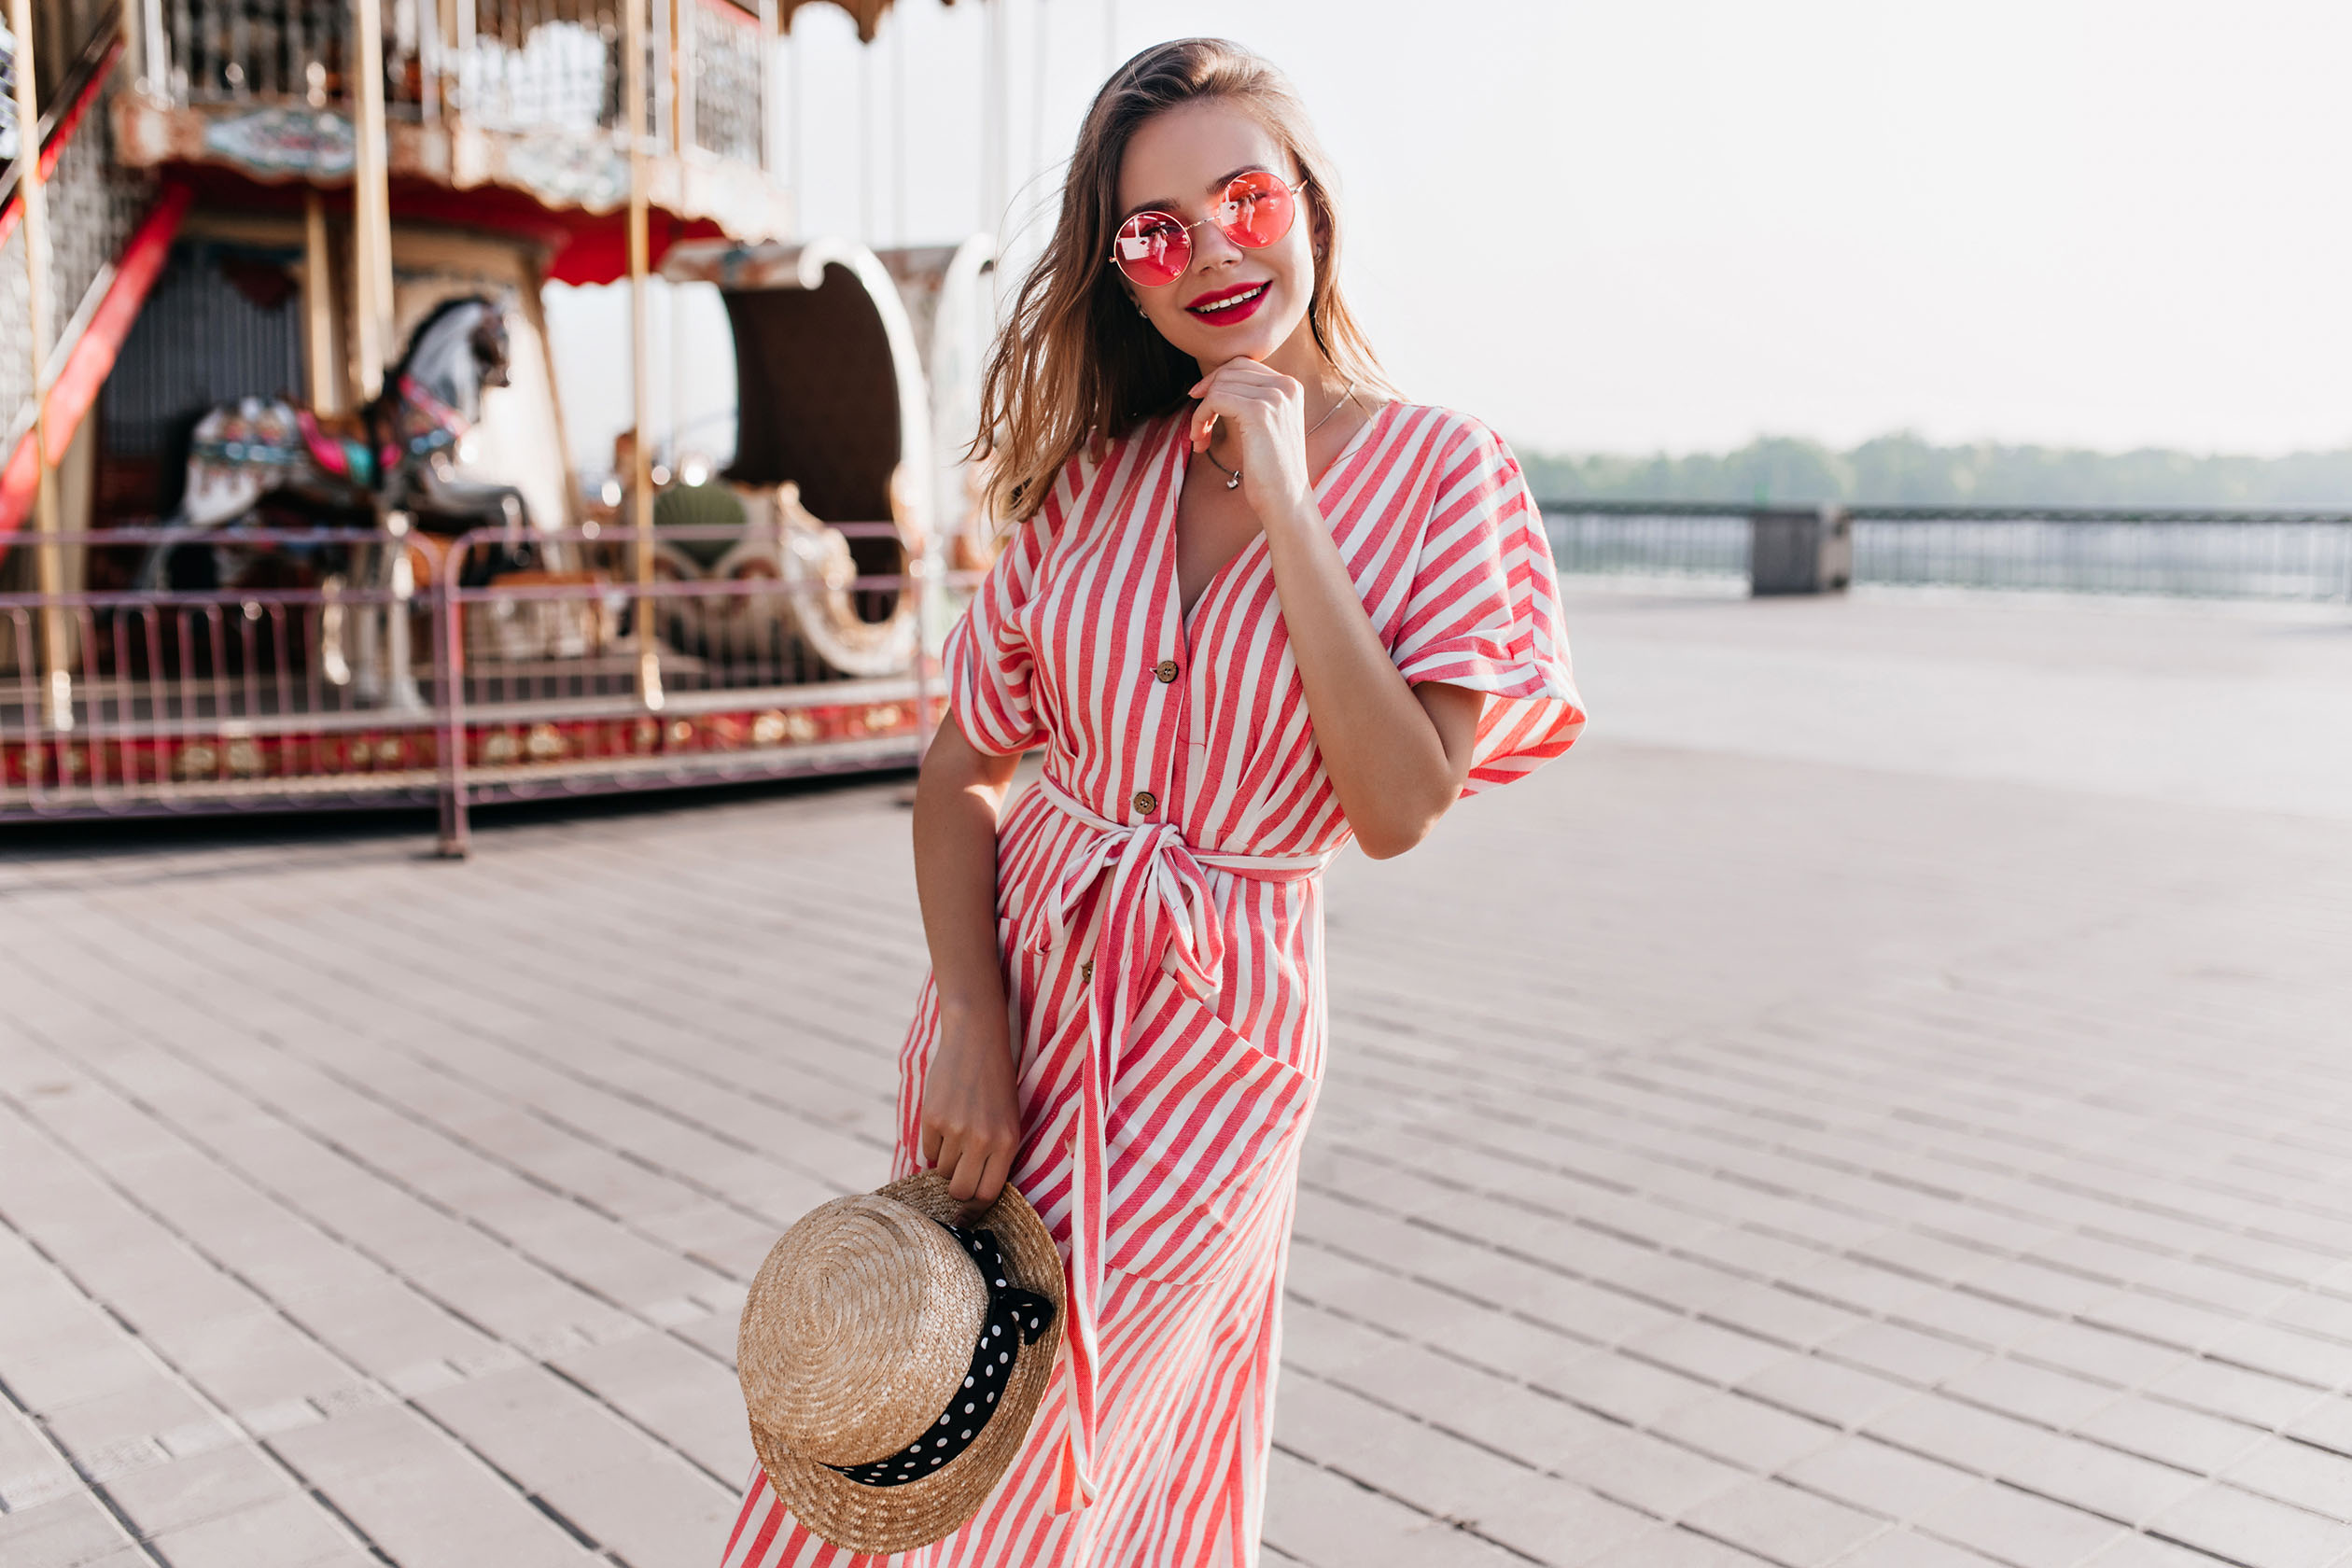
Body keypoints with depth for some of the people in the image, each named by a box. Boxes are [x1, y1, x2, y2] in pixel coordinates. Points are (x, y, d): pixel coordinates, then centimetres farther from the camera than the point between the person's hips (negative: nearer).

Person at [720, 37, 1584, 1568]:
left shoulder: (1435, 470, -10)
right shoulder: (1097, 472, 0)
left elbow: (1399, 807, -21)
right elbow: (962, 769, 1)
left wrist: (1282, 500, -21)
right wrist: (969, 1028, -12)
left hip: (1215, 1038, -3)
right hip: (1019, 982, 4)